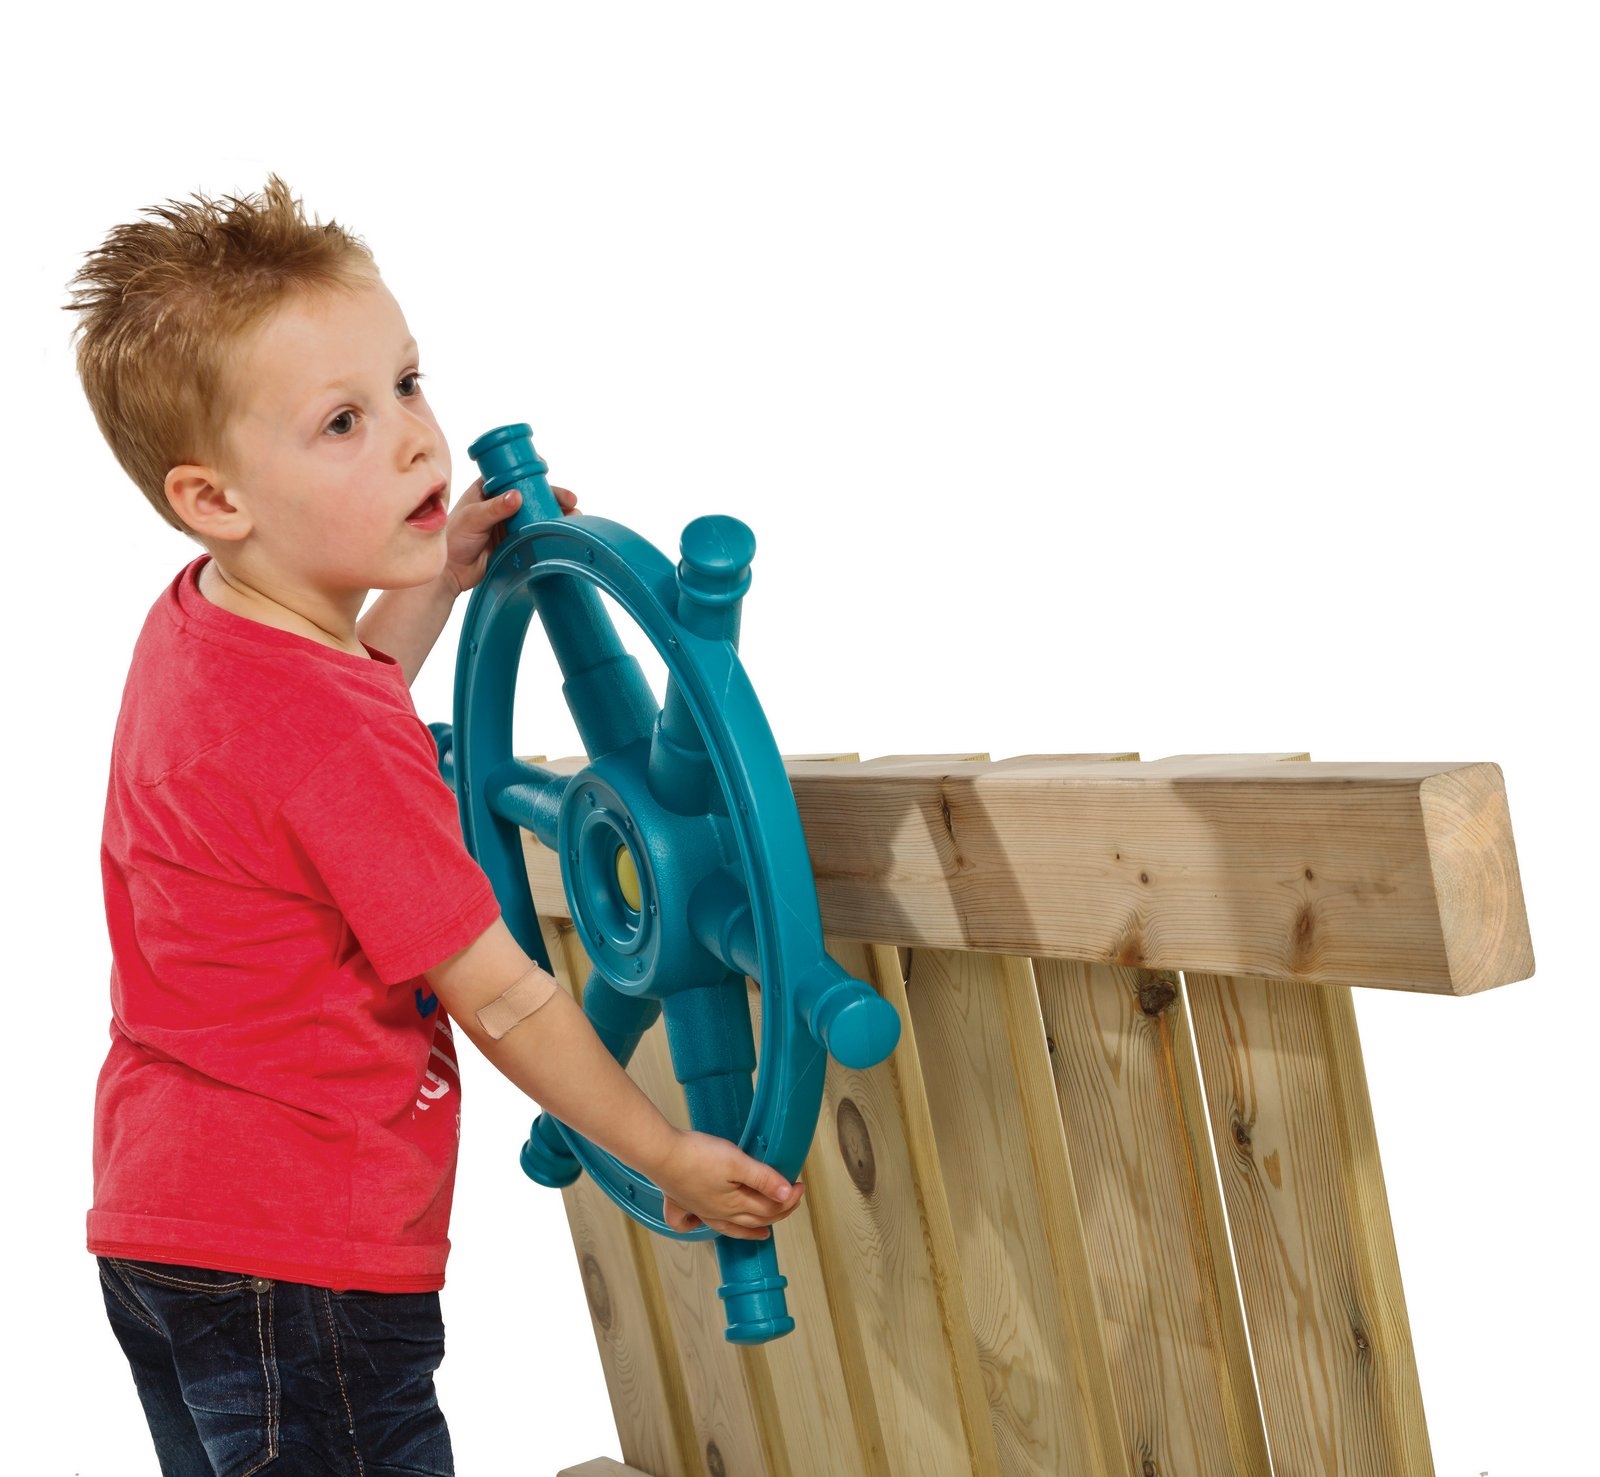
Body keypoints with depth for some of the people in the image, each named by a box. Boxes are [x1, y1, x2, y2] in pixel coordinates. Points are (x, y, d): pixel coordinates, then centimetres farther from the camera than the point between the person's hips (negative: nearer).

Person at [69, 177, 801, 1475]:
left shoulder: (193, 627, 4)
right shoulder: (332, 737, -24)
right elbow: (503, 1002, -17)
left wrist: (431, 586, 19)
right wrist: (668, 1157, -5)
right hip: (297, 1265, -10)